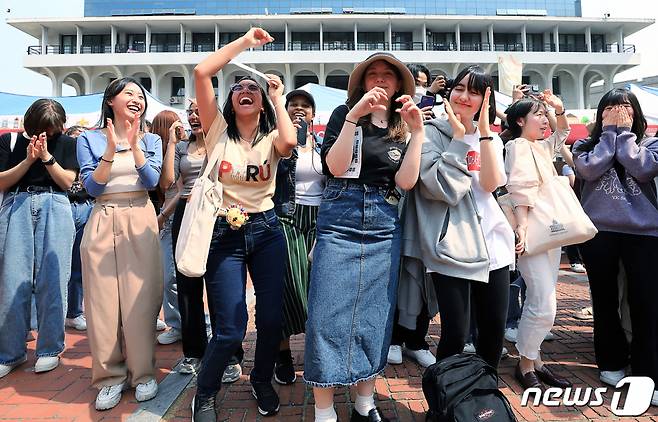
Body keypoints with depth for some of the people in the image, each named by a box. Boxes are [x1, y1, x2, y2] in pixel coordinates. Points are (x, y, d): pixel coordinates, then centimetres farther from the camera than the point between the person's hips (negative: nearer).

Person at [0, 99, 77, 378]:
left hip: (54, 209, -1)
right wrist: (29, 159, -9)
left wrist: (46, 156, -10)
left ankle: (50, 349, 8)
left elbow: (67, 181, 1)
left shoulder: (66, 143, 9)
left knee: (51, 279, -3)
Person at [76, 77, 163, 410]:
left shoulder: (151, 140, 11)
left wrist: (134, 144, -13)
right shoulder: (89, 139, 8)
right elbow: (92, 186, -1)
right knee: (103, 301, 0)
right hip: (103, 222, 0)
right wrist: (111, 151, -14)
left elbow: (152, 180, -2)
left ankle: (142, 372, 12)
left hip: (140, 222, 0)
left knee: (140, 299, -2)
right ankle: (110, 376, 14)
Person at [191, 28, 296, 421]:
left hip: (267, 230, 2)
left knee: (272, 318, 6)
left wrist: (279, 95, -7)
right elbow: (201, 72, -10)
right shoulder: (218, 130, 1)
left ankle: (263, 381, 36)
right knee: (230, 330, -2)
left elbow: (290, 142, -23)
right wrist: (245, 41, -3)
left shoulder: (271, 138, 4)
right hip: (225, 233, -2)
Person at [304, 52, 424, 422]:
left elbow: (405, 182, -2)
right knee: (329, 317, -2)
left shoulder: (403, 127, 12)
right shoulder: (344, 114, 4)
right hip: (340, 223, -3)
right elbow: (335, 166, -12)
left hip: (384, 229, 4)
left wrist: (417, 133, -7)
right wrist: (354, 115, -17)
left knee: (375, 317, 10)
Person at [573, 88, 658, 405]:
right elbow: (589, 170, -13)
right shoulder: (586, 145, 8)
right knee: (605, 301, 9)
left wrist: (625, 132, -3)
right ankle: (612, 362, 25)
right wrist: (610, 132, -4)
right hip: (598, 232, 0)